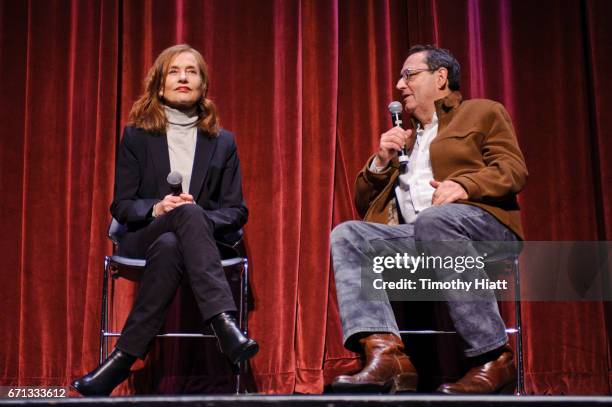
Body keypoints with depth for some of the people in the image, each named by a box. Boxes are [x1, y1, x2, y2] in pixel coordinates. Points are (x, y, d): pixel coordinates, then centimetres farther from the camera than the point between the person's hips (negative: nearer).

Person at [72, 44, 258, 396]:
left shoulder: (222, 142, 12)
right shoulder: (137, 136, 10)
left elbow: (237, 211, 7)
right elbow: (121, 206, 5)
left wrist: (203, 220, -15)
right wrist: (155, 209, -17)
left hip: (200, 240, 1)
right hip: (141, 241, -1)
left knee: (169, 246, -38)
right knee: (189, 212, -37)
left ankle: (124, 358, -40)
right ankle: (226, 324, -51)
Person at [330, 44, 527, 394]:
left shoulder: (483, 112, 18)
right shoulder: (404, 138, 32)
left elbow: (515, 170, -1)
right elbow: (364, 204, 28)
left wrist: (464, 185, -18)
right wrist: (381, 162, 11)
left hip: (480, 222, -5)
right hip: (414, 235, 5)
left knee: (433, 220, -38)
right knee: (348, 236, -20)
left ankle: (496, 356, -33)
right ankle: (385, 353, -38)